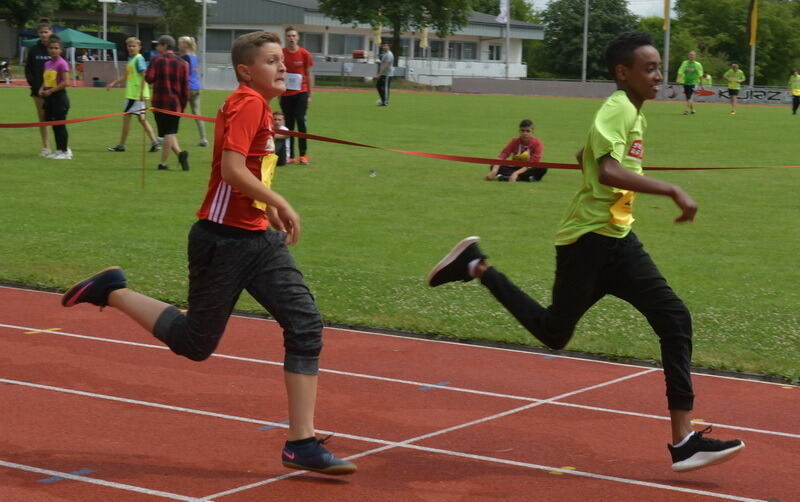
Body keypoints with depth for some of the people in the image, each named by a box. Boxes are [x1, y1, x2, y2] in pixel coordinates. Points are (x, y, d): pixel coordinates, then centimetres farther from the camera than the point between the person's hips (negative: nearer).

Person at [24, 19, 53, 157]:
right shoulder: (34, 50, 6)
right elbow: (28, 70, 7)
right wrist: (36, 87, -5)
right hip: (38, 90, 3)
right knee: (42, 119, 5)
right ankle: (45, 147, 11)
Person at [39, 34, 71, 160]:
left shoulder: (62, 63, -13)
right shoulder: (47, 64, 11)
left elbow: (66, 82, -19)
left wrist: (50, 91, -17)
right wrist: (42, 89, 1)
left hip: (59, 96, -8)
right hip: (49, 98, 8)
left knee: (60, 125, -4)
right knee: (54, 125, 11)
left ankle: (65, 151, 4)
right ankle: (58, 150, 20)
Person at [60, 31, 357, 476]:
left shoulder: (259, 107, 14)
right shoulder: (247, 103, -15)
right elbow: (231, 168, -25)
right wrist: (280, 204, -19)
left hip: (259, 239, 9)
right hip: (223, 240, -9)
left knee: (307, 326, -3)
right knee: (196, 343, 5)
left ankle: (302, 444, -1)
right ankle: (113, 291, 23)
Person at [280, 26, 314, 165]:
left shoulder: (304, 54, -1)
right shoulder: (281, 53, 1)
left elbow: (309, 74, 5)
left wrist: (309, 95, 2)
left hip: (301, 93, -1)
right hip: (286, 94, 1)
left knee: (300, 120, -10)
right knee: (289, 124, 4)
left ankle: (303, 154, -3)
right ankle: (290, 156, 9)